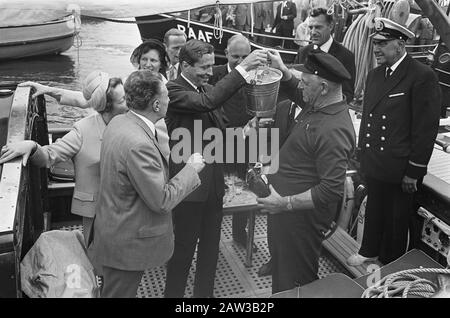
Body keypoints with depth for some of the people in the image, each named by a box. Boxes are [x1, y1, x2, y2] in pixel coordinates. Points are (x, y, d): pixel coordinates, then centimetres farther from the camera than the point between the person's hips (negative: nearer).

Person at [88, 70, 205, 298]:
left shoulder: (119, 122, -2)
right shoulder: (138, 144, -32)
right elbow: (162, 201, -26)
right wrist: (191, 168, -15)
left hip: (114, 231, 9)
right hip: (127, 244, -9)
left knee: (119, 289, 26)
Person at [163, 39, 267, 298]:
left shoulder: (207, 88, 9)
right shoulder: (173, 90, -14)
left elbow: (221, 129, 16)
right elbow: (207, 102, -33)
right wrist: (243, 68, -34)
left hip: (214, 181, 7)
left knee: (211, 244, 18)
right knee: (184, 247, 8)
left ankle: (205, 292, 35)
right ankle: (174, 292, 29)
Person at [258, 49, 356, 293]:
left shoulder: (333, 131, -29)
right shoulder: (317, 107, 1)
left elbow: (332, 189, -32)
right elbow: (298, 93, 26)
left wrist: (285, 204, -29)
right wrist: (282, 69, 11)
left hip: (301, 215, -10)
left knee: (295, 283, 10)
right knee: (282, 268, 27)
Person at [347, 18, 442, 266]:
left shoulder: (422, 77, -16)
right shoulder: (374, 75, 7)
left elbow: (426, 128, -16)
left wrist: (414, 171, -15)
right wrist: (362, 152, 11)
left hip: (400, 169, -6)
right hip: (373, 164, 6)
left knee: (396, 221, 12)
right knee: (373, 211, 22)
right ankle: (369, 252, 43)